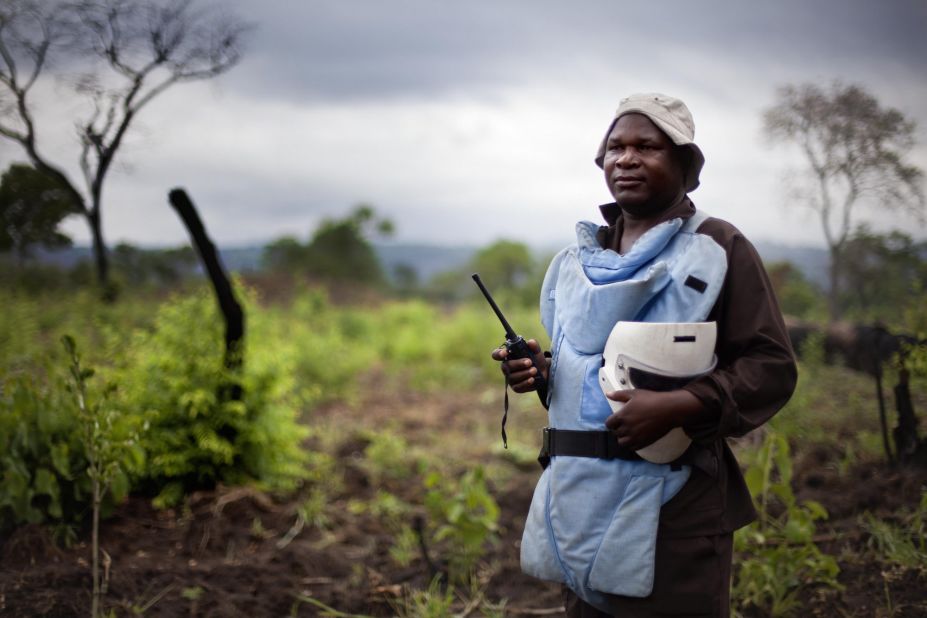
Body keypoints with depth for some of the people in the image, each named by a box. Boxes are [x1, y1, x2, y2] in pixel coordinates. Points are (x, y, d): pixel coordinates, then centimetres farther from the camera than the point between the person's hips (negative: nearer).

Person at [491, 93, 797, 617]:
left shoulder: (719, 250, -4)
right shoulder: (580, 257, 13)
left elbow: (773, 366, -8)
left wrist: (678, 406, -22)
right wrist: (539, 368, 1)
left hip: (672, 508, -5)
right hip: (579, 500, 6)